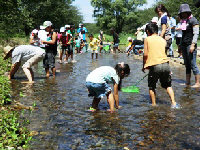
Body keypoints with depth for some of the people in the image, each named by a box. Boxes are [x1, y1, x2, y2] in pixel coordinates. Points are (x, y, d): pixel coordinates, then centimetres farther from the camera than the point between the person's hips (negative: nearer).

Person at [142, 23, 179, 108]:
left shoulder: (147, 39, 2)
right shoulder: (163, 40, 14)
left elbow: (145, 54, -3)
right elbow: (164, 52, 16)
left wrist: (144, 65, 10)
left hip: (154, 66, -4)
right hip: (165, 64, 4)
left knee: (151, 87, 14)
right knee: (168, 85, 19)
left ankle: (153, 104, 18)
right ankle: (173, 103, 11)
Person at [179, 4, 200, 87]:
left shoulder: (193, 20, -5)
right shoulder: (183, 21, 17)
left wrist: (193, 45, -19)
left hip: (190, 45, -8)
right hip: (183, 45, 8)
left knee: (193, 65, -7)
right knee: (187, 65, 10)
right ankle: (187, 82, 16)